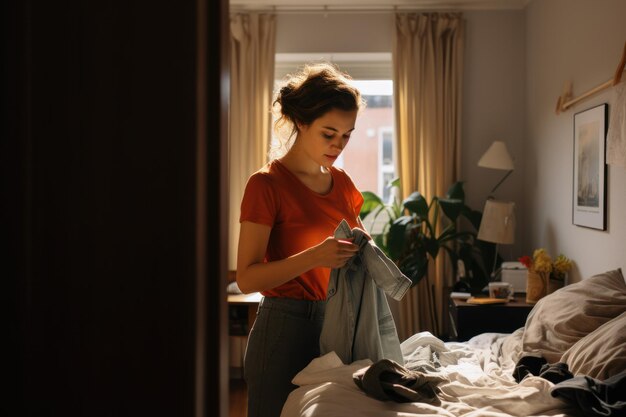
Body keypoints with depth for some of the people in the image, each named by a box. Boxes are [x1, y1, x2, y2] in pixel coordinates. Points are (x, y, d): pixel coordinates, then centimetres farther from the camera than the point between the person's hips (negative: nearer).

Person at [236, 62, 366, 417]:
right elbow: (247, 278, -17)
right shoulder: (266, 184, -12)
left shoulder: (342, 182, 8)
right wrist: (315, 256, -30)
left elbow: (360, 240, 21)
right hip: (285, 330, -6)